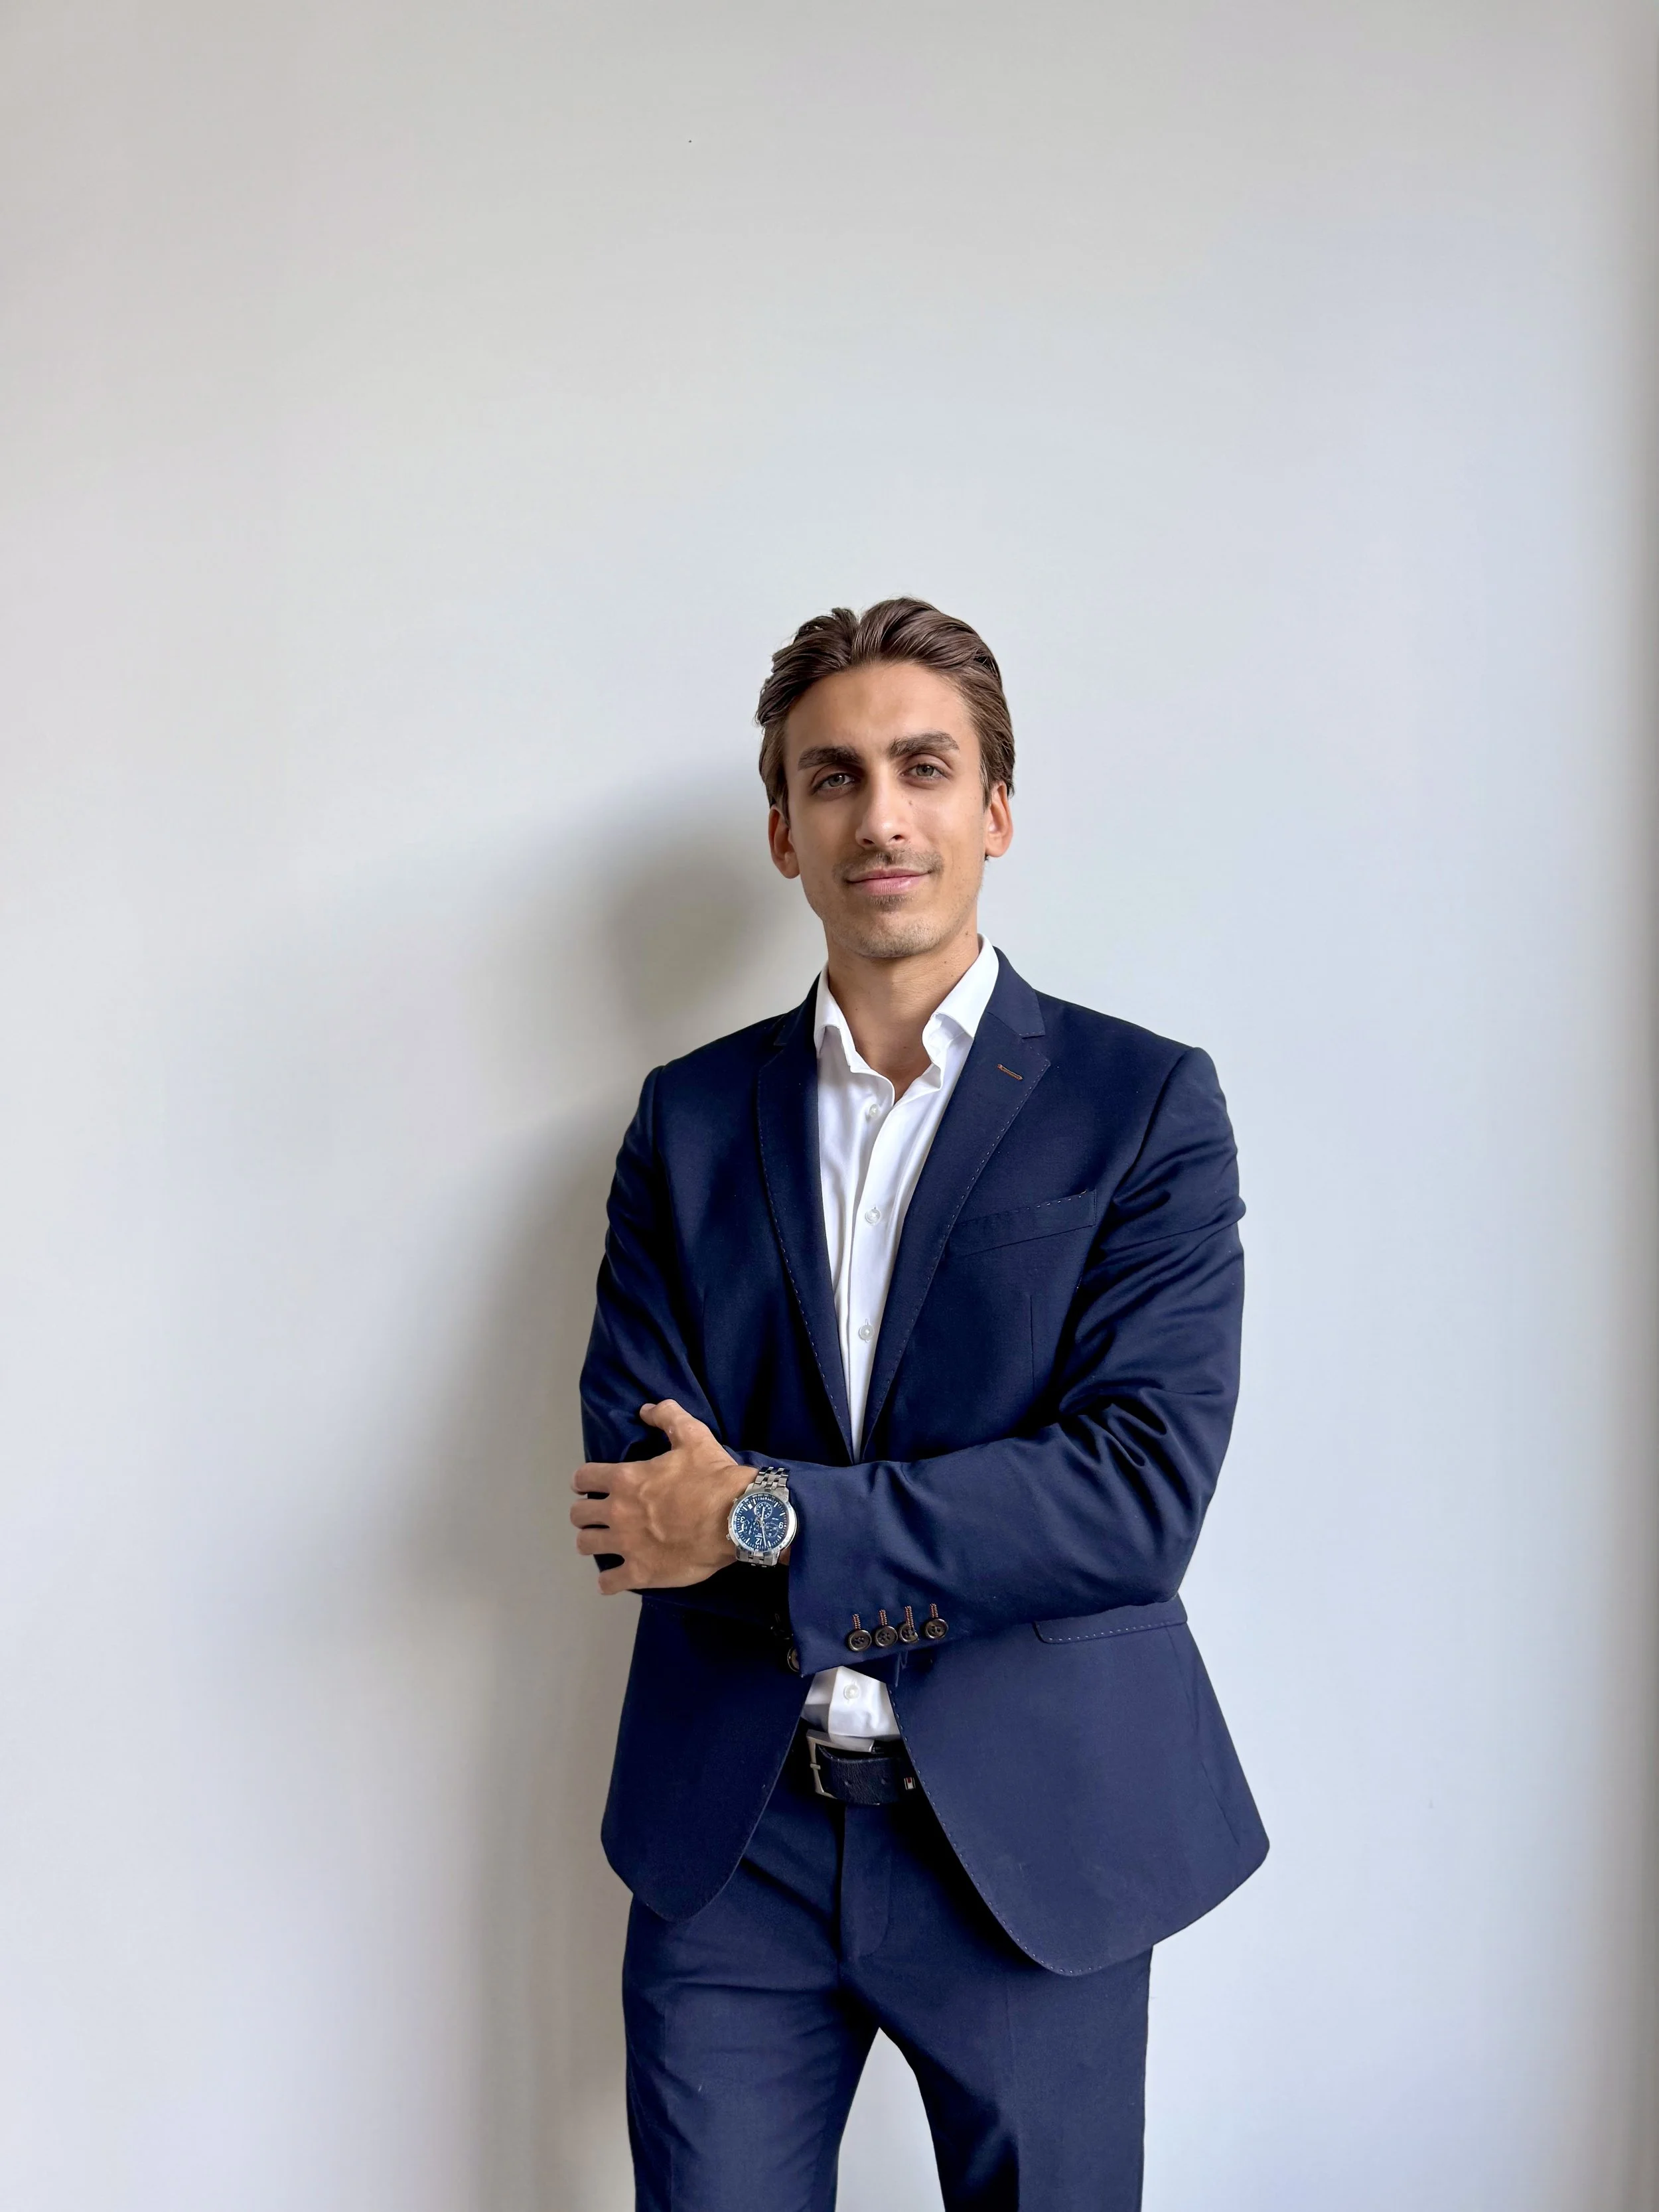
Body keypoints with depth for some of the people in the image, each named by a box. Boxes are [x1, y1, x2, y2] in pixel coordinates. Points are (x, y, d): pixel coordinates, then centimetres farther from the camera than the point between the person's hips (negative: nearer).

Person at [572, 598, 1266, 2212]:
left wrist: (770, 1519, -17)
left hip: (1029, 1837, -1)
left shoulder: (1146, 1104, -5)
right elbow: (630, 1495, -4)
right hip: (731, 1834, 2)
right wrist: (981, 1554, -15)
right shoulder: (690, 1116, 3)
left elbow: (1144, 1495, -15)